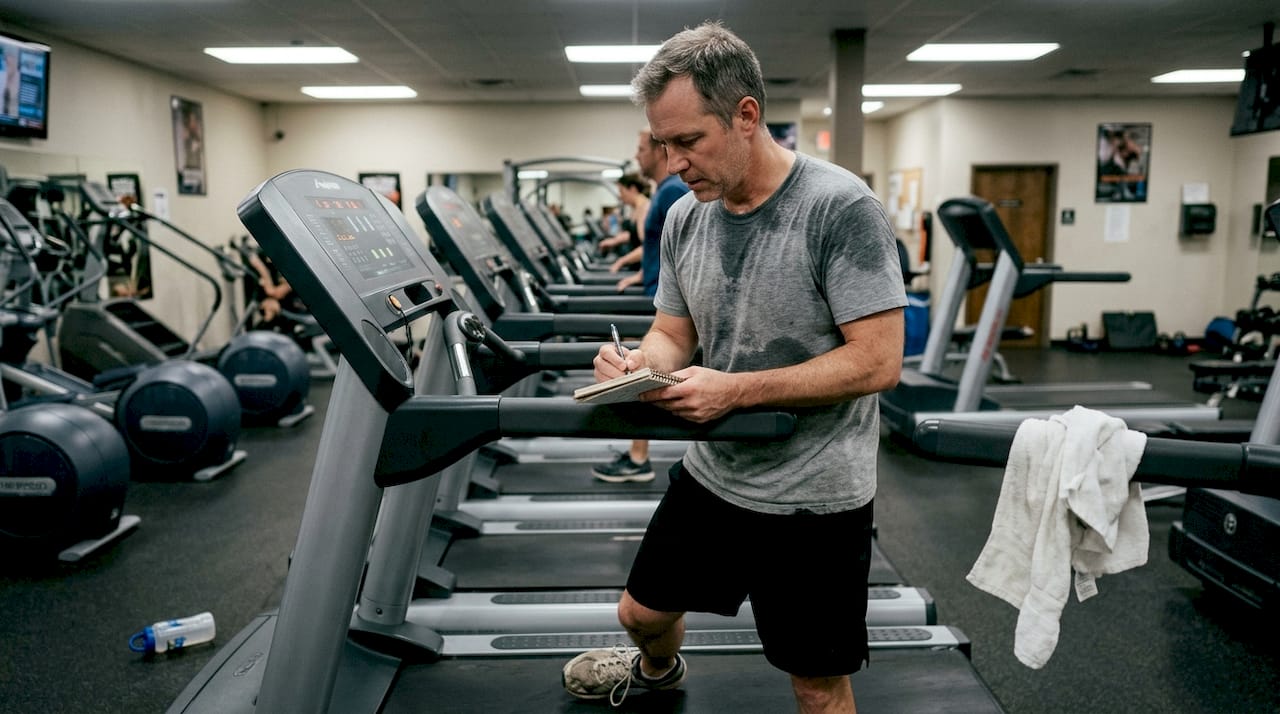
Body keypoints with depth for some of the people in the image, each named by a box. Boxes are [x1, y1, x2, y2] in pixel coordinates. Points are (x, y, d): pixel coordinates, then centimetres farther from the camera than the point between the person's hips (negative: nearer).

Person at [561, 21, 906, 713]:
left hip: (813, 496, -6)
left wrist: (737, 389, -27)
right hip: (710, 473, 6)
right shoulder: (684, 218, 1)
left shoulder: (841, 208, -20)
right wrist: (639, 362, -14)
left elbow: (877, 361, -22)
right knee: (640, 612, 24)